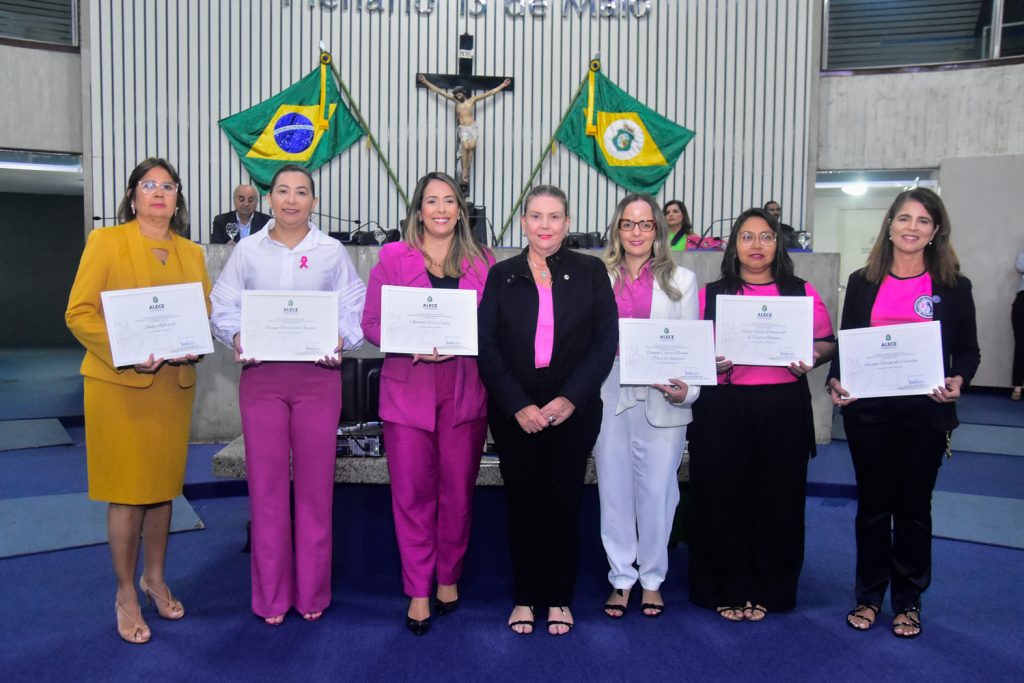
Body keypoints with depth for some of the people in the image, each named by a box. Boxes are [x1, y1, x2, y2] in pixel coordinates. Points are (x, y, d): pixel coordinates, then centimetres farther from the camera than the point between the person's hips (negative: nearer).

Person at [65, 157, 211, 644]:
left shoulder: (192, 254, 12)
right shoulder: (105, 242, -1)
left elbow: (206, 313, 11)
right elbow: (79, 313, -7)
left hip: (175, 383, 4)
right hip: (119, 384, -4)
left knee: (163, 486, 13)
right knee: (127, 492, 2)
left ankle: (154, 578, 32)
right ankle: (126, 594, 19)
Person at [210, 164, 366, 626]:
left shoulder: (332, 253, 7)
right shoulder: (247, 251, 9)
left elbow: (355, 310, 4)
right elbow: (224, 307, 7)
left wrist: (340, 340, -14)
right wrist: (237, 338, -11)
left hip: (318, 376, 0)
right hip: (261, 376, 1)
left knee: (315, 484, 4)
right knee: (266, 484, 4)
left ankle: (312, 592, 20)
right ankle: (270, 595, 19)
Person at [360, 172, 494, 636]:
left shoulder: (483, 263, 8)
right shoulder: (392, 257, 5)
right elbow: (371, 323, 2)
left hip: (465, 391, 1)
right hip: (408, 388, -1)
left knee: (458, 490, 8)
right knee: (412, 492, 2)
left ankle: (448, 577, 28)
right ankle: (418, 591, 16)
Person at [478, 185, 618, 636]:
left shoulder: (591, 272, 3)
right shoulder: (501, 276, 5)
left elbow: (605, 341, -2)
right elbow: (487, 347, -1)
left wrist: (570, 398, -12)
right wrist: (518, 405, -11)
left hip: (573, 410, 0)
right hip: (514, 413, 1)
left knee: (564, 502, 8)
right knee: (523, 503, 8)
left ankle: (559, 598, 23)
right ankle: (524, 597, 23)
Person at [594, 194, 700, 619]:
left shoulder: (680, 280, 8)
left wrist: (686, 390, -11)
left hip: (661, 401, 0)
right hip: (610, 398, 1)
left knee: (657, 491, 6)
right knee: (614, 491, 8)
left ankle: (652, 579, 24)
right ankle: (621, 578, 24)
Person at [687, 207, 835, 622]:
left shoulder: (801, 292, 10)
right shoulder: (710, 294, 8)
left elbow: (827, 343, 11)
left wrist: (810, 359, -9)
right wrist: (709, 362, -14)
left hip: (783, 409, 1)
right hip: (723, 409, -1)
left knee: (777, 499, 6)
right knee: (722, 496, 3)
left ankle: (767, 591, 23)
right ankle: (725, 589, 19)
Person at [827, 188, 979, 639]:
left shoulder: (953, 287, 2)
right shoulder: (863, 282, 4)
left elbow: (968, 350, 4)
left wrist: (957, 381, -16)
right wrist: (836, 381, -11)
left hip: (924, 412, -1)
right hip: (868, 410, 1)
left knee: (914, 506, 10)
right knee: (872, 504, 11)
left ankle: (908, 602, 26)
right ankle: (868, 596, 26)